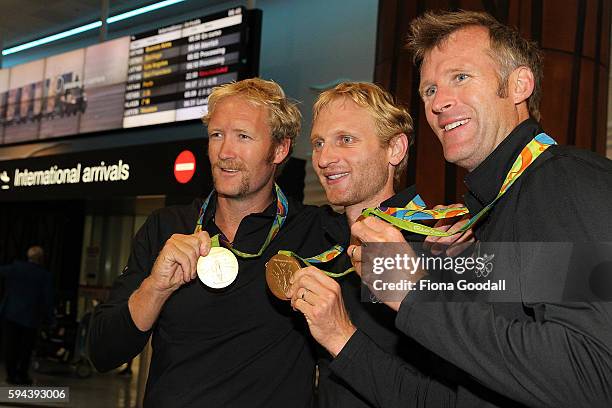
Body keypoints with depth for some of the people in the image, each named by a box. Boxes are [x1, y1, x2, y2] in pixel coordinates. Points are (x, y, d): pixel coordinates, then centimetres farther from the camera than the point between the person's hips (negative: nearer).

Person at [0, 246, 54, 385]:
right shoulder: (45, 276, -5)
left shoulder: (15, 267, -1)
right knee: (26, 348, 9)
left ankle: (11, 374, 10)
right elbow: (48, 299, -5)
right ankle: (22, 376, 11)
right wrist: (48, 319, 3)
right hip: (30, 317, -2)